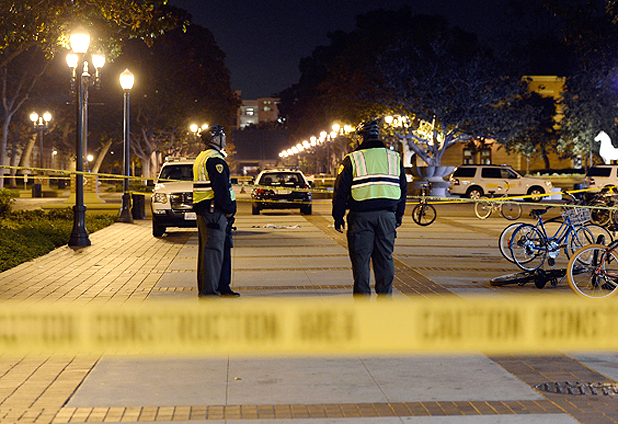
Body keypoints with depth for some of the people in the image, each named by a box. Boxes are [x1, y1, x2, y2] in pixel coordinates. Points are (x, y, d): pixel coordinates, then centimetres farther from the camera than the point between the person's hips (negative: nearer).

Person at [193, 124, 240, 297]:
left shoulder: (201, 158, 21)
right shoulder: (215, 159, -14)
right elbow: (221, 187, -19)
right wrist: (228, 209, -13)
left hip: (203, 210, 11)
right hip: (214, 211, -11)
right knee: (213, 249, -8)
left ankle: (222, 286, 21)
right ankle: (209, 290, -7)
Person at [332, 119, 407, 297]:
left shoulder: (352, 159, -3)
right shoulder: (395, 158, 9)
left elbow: (340, 191, -2)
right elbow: (403, 189, 15)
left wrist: (338, 217, 6)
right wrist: (399, 216, 22)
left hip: (361, 216, -3)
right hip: (387, 215, 3)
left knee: (361, 259, 3)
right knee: (385, 258, 9)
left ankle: (362, 297, 3)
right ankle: (385, 297, 12)